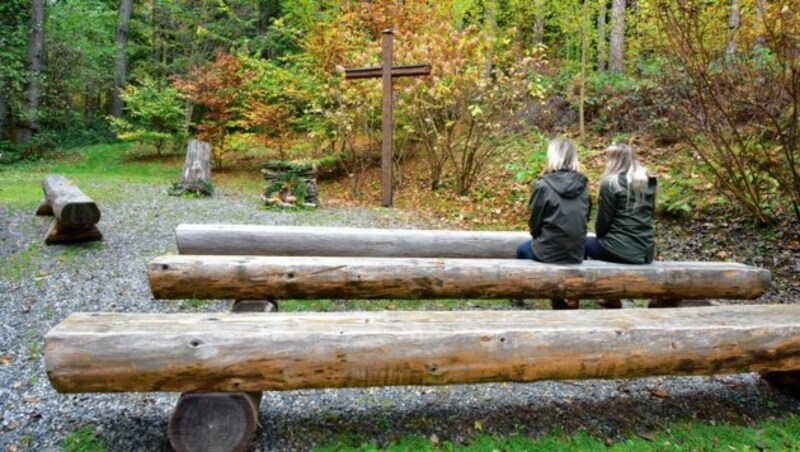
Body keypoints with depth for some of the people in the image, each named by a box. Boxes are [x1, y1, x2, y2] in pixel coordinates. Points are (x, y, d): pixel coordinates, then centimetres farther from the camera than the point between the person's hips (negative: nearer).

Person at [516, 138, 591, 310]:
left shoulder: (543, 185, -14)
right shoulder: (583, 185, -2)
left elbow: (534, 223, -5)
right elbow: (584, 219, 8)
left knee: (522, 250, 28)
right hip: (577, 252, 4)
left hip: (549, 252, -4)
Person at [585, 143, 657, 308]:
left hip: (621, 250, -6)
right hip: (646, 252, 7)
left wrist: (600, 236, 16)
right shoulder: (649, 182, 9)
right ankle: (613, 298, 36)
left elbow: (603, 220, -6)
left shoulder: (610, 183, -9)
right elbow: (648, 213, 17)